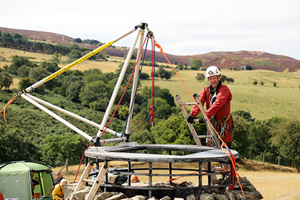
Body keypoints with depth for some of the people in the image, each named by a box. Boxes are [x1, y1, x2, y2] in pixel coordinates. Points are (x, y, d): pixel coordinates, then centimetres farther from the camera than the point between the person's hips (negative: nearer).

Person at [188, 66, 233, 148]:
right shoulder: (206, 90, 5)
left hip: (225, 123, -4)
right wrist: (192, 114, -31)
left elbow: (217, 104, -28)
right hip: (212, 123, 4)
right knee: (210, 145, 3)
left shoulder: (224, 89, -13)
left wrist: (206, 115, -41)